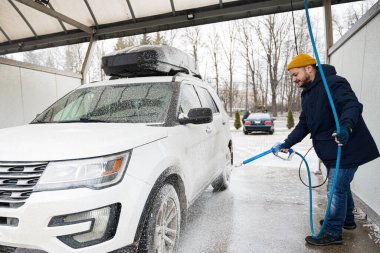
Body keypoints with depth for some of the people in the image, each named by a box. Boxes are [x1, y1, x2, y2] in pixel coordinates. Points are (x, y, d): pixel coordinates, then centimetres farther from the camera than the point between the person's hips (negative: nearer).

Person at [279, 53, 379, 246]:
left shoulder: (334, 83, -18)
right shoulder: (307, 94, 12)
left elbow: (352, 105, -32)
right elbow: (304, 124, 13)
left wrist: (346, 127, -51)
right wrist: (288, 143, 4)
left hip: (346, 148, -9)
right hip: (330, 151, 9)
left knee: (336, 189, -2)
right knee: (341, 186, 22)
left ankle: (333, 233, 13)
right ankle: (347, 220, 42)